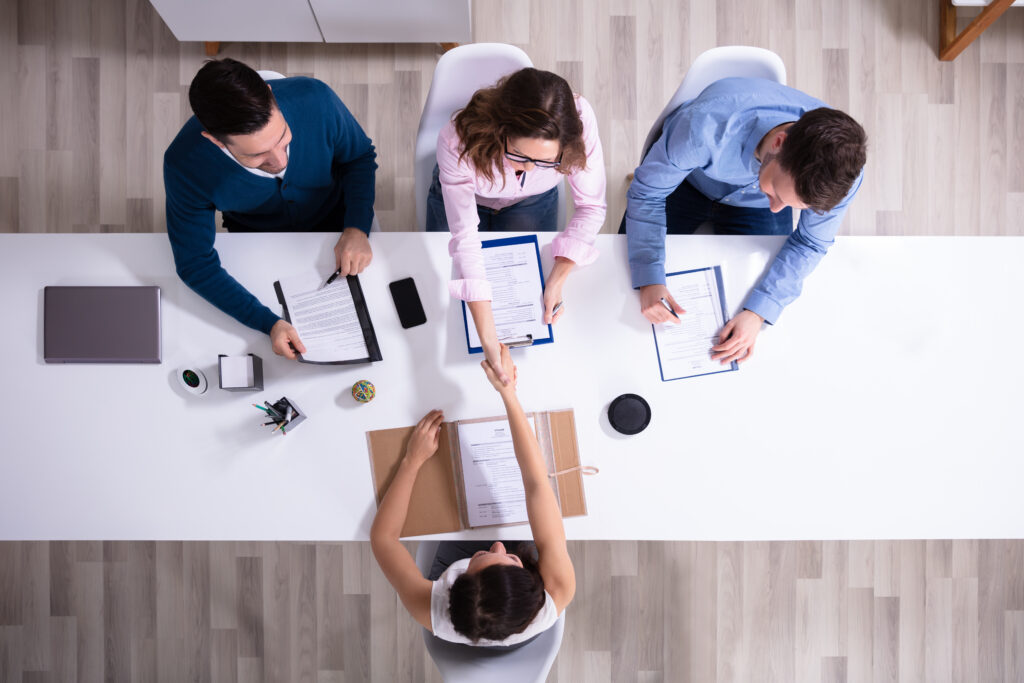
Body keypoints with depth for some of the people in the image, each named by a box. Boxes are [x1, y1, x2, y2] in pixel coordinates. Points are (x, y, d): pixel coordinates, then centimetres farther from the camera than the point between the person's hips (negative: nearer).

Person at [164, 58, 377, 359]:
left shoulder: (315, 100, -33)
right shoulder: (185, 165, -34)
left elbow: (360, 156, -11)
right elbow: (195, 264, -24)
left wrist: (357, 228, -27)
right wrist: (269, 323, -36)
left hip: (333, 220, 2)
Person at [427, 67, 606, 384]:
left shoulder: (580, 121, -40)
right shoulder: (457, 142, -44)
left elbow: (591, 207, -25)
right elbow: (465, 238, -41)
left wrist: (559, 277, -37)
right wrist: (488, 339, -45)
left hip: (532, 202, 1)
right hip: (462, 197, 0)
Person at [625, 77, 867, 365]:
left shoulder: (841, 168, -36)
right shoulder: (709, 124, -47)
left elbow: (810, 243, -18)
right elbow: (647, 193, -30)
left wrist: (757, 313, -29)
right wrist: (648, 280, -40)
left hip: (753, 206, 2)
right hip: (686, 181, -1)